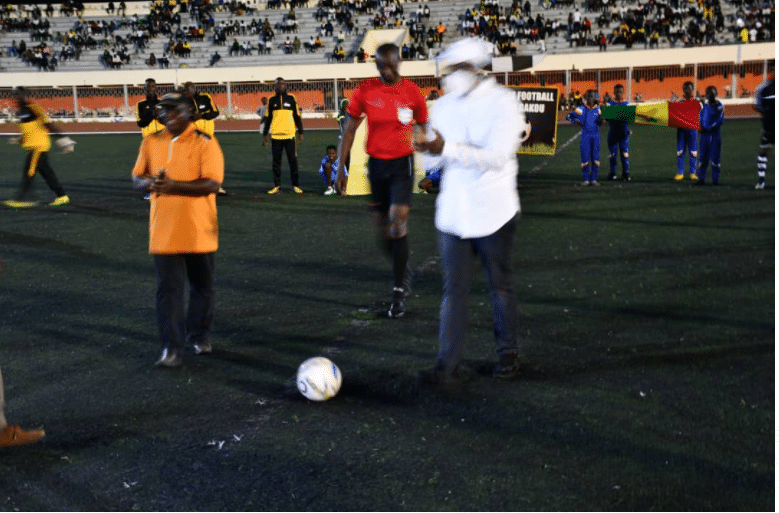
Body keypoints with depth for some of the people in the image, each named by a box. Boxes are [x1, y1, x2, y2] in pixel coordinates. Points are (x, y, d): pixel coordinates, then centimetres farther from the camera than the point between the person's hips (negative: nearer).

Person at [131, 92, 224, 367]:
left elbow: (212, 183, -18)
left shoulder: (204, 143, -9)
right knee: (168, 289, -1)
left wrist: (173, 185, -27)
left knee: (202, 286, 13)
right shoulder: (151, 143, 6)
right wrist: (150, 182, -15)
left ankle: (199, 336, 32)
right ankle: (172, 348, 2)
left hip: (199, 231, -2)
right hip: (164, 232, 2)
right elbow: (137, 178, 9)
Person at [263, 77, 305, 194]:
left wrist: (300, 133, 6)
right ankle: (277, 186, 8)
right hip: (275, 135, 1)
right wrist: (265, 135, 9)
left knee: (293, 160, -1)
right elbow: (267, 118, 13)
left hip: (289, 135, -1)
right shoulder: (272, 100, 9)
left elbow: (297, 116, 11)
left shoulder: (291, 99, 8)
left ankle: (295, 185, 6)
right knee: (276, 161, 3)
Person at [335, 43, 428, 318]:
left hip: (402, 163, -2)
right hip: (376, 163, 2)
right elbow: (349, 130, 3)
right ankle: (403, 269, 39)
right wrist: (340, 168, 1)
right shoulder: (364, 92, -3)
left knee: (398, 219, -16)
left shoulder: (413, 93, -5)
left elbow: (425, 129, 6)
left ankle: (399, 292, -7)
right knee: (383, 227, 9)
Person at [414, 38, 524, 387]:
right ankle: (448, 365, 1)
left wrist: (447, 148, -31)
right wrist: (431, 152, -14)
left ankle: (507, 354, 27)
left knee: (500, 286, 11)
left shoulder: (502, 103, -11)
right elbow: (436, 158, 11)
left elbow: (497, 157, -22)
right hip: (452, 211, 4)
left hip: (493, 211, -4)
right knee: (454, 289, 1)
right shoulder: (444, 106, 7)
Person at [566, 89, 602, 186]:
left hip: (596, 135, 3)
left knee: (596, 158, 2)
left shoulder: (598, 109, 9)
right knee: (585, 158, -3)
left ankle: (593, 179, 11)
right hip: (585, 135, -2)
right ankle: (585, 179, 5)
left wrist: (600, 120, -5)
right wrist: (577, 122, -2)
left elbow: (600, 123, 17)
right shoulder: (582, 109, 0)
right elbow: (569, 116, 5)